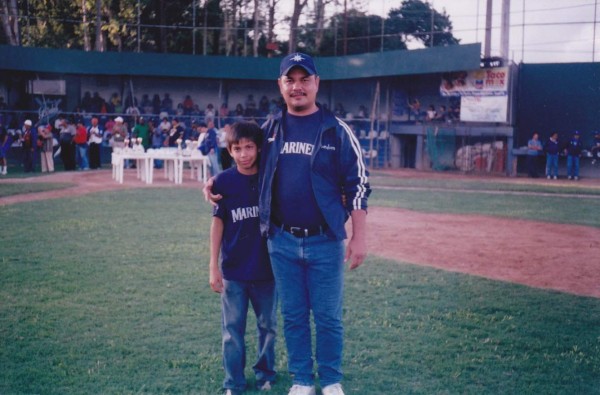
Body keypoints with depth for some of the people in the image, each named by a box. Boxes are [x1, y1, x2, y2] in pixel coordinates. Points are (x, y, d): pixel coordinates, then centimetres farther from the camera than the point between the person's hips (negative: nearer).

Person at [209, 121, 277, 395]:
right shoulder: (224, 181, -6)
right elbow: (218, 224, -1)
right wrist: (214, 267, -3)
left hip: (267, 268, 1)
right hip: (233, 269, -1)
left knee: (268, 325, 13)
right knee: (233, 328, 5)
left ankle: (265, 373, 31)